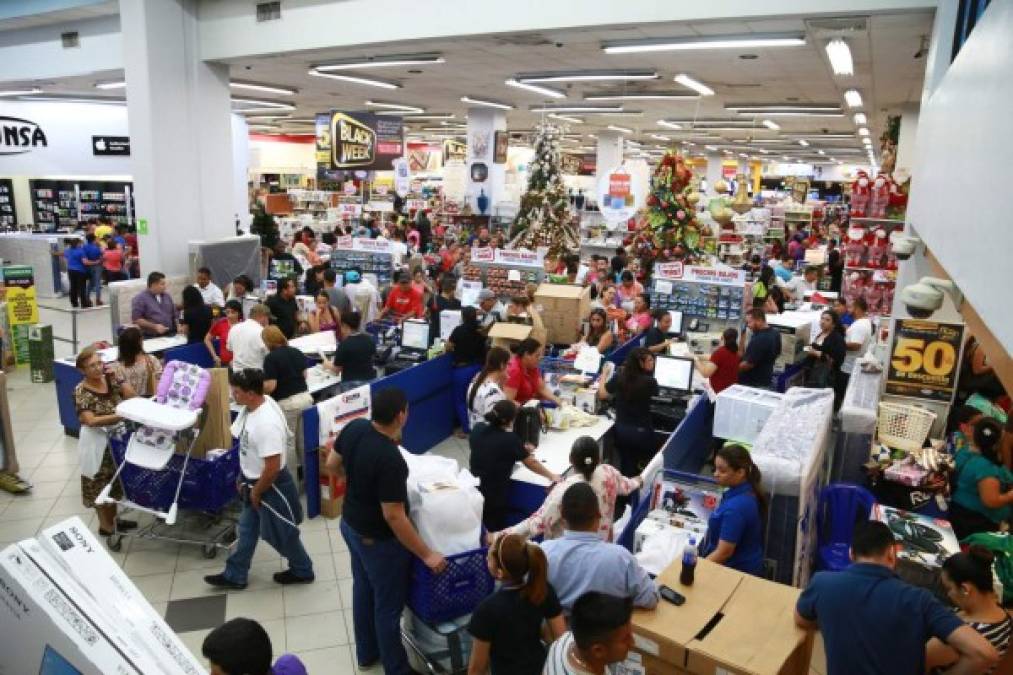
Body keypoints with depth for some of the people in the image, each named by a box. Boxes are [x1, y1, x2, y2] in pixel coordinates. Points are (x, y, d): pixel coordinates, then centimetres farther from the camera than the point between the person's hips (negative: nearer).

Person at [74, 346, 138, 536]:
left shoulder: (110, 379, -1)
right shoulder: (81, 391, -17)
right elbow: (91, 421, -25)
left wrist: (117, 377, -13)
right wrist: (119, 416, -31)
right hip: (97, 441, -6)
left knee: (114, 480, 18)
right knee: (101, 482, 8)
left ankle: (112, 519, 34)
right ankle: (105, 526, 22)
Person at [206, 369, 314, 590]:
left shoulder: (267, 423, -35)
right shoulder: (251, 407, -5)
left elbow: (272, 467, -31)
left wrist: (256, 492, -16)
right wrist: (243, 480, 15)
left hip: (271, 486, -9)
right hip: (254, 480, 9)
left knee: (281, 534, 12)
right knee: (246, 530, 22)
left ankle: (302, 571, 33)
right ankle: (235, 576, 39)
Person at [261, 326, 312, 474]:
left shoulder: (270, 358, -12)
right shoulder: (297, 352, 8)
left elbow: (270, 386, -15)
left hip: (286, 403, -7)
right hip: (305, 397, 7)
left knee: (288, 441, 6)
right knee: (304, 438, 16)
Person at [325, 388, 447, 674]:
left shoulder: (354, 427, -13)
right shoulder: (390, 459, -35)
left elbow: (332, 464, 3)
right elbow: (394, 517, -29)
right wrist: (427, 554, -20)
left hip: (351, 525, 8)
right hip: (377, 539, -8)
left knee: (363, 589, 27)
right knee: (388, 606, 12)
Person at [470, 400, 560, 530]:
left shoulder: (478, 428, -4)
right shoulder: (510, 439, -20)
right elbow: (531, 463, -7)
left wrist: (519, 450, 21)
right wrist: (551, 476, 9)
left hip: (473, 489, 6)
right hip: (494, 496, -6)